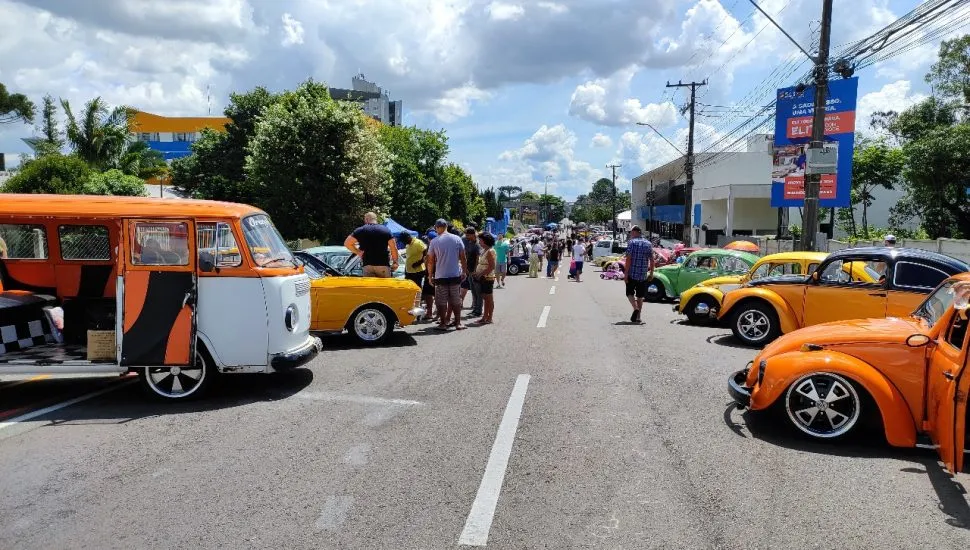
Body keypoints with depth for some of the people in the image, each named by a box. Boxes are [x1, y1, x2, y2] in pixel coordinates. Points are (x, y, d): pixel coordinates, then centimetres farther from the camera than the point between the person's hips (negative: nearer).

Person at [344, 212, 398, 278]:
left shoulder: (361, 230, 7)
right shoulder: (386, 230, 8)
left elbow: (347, 243, 5)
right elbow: (394, 248, 3)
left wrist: (358, 252, 10)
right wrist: (395, 262, 11)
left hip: (368, 265, 0)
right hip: (384, 265, 0)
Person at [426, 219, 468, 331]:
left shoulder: (434, 241, -5)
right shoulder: (457, 239, 0)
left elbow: (431, 261, -1)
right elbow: (462, 258, 2)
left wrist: (430, 276, 8)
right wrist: (464, 271, 12)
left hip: (440, 276, -2)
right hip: (456, 275, 2)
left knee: (441, 301, 6)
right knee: (456, 300, 11)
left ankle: (443, 323, 8)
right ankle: (458, 323, 14)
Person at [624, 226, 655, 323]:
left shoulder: (631, 242, -8)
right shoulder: (648, 244, 7)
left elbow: (628, 259, -13)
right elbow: (651, 260, 6)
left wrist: (626, 274, -10)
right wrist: (651, 273, 13)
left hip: (632, 274, -4)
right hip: (643, 275, 4)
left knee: (630, 293, 8)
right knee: (640, 296, 12)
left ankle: (635, 308, -16)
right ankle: (638, 316, 14)